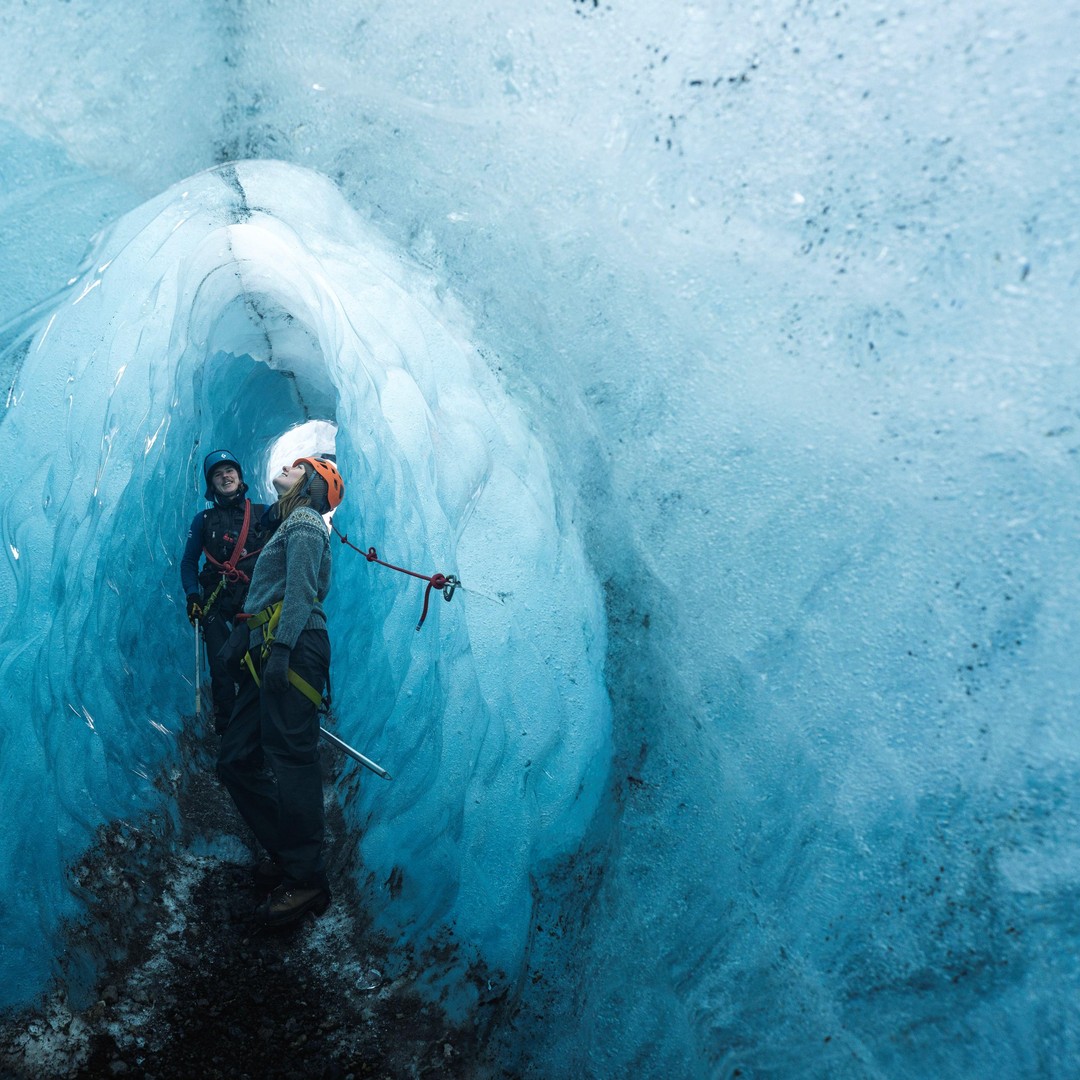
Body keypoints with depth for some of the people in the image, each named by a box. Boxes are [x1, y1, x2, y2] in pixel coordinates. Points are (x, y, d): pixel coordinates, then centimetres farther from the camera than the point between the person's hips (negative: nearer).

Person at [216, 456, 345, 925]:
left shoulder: (305, 523, -1)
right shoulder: (291, 525, 28)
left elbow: (301, 591, -14)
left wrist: (281, 647, -23)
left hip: (295, 650, -10)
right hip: (269, 652, 10)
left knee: (290, 759, -10)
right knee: (236, 759, 10)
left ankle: (305, 880, -4)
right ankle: (285, 852, 18)